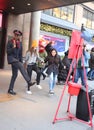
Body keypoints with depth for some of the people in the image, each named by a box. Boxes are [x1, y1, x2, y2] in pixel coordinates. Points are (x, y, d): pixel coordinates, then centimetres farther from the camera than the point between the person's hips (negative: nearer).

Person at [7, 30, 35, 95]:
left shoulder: (20, 43, 11)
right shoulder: (10, 42, -3)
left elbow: (20, 53, 14)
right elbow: (8, 52, -9)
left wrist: (21, 61, 9)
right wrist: (13, 47, -22)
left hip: (17, 59, 6)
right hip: (11, 58, -6)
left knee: (15, 74, 4)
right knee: (21, 66, -28)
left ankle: (10, 89, 14)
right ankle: (29, 82, -31)